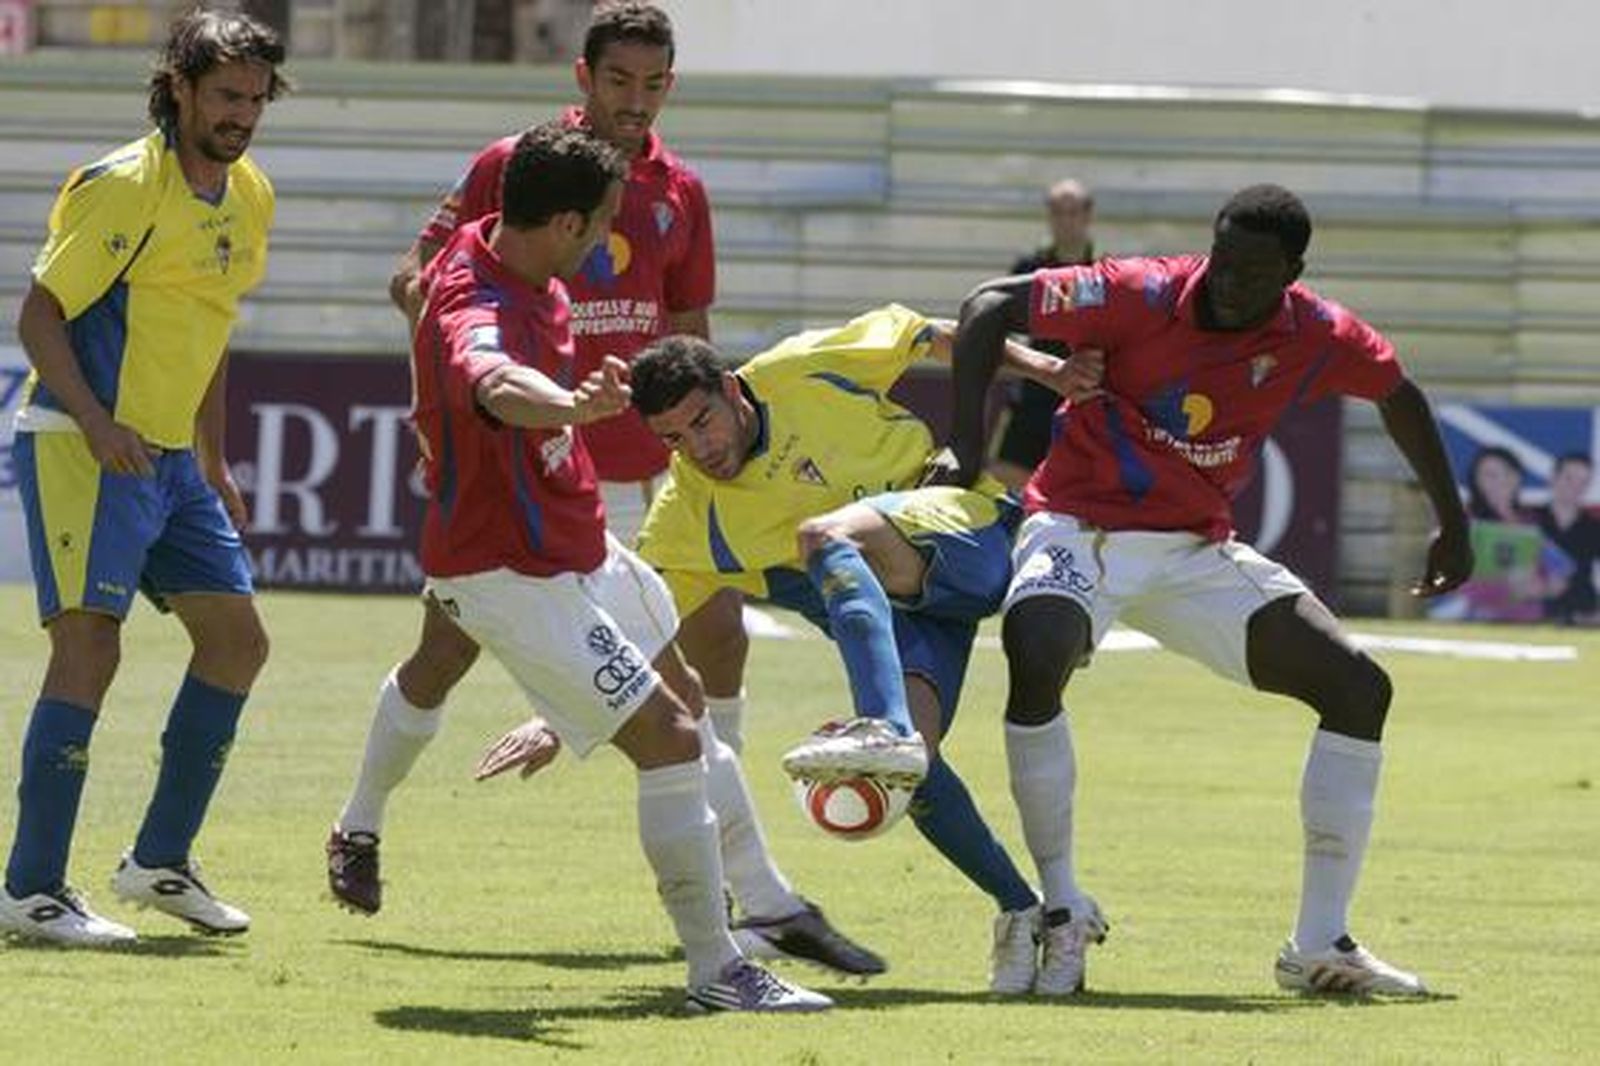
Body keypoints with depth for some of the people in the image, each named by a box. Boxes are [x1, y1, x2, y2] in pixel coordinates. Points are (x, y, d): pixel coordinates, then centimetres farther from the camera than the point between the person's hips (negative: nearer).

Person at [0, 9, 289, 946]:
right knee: (90, 644, -15)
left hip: (170, 458, 9)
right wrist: (96, 420, -26)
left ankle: (161, 860, 18)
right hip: (80, 450, -9)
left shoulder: (250, 197, 12)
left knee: (238, 639, 7)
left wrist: (213, 464, 22)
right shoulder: (124, 187, -13)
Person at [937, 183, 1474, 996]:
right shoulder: (1144, 297, -18)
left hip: (1200, 549, 5)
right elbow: (990, 306, -14)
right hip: (1083, 527, -5)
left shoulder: (1317, 338, -6)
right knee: (1036, 658, -36)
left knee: (1358, 686, -6)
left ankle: (1321, 947, -1)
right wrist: (965, 446, -21)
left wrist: (1451, 525, 19)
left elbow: (1398, 394, 15)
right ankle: (1060, 907, -19)